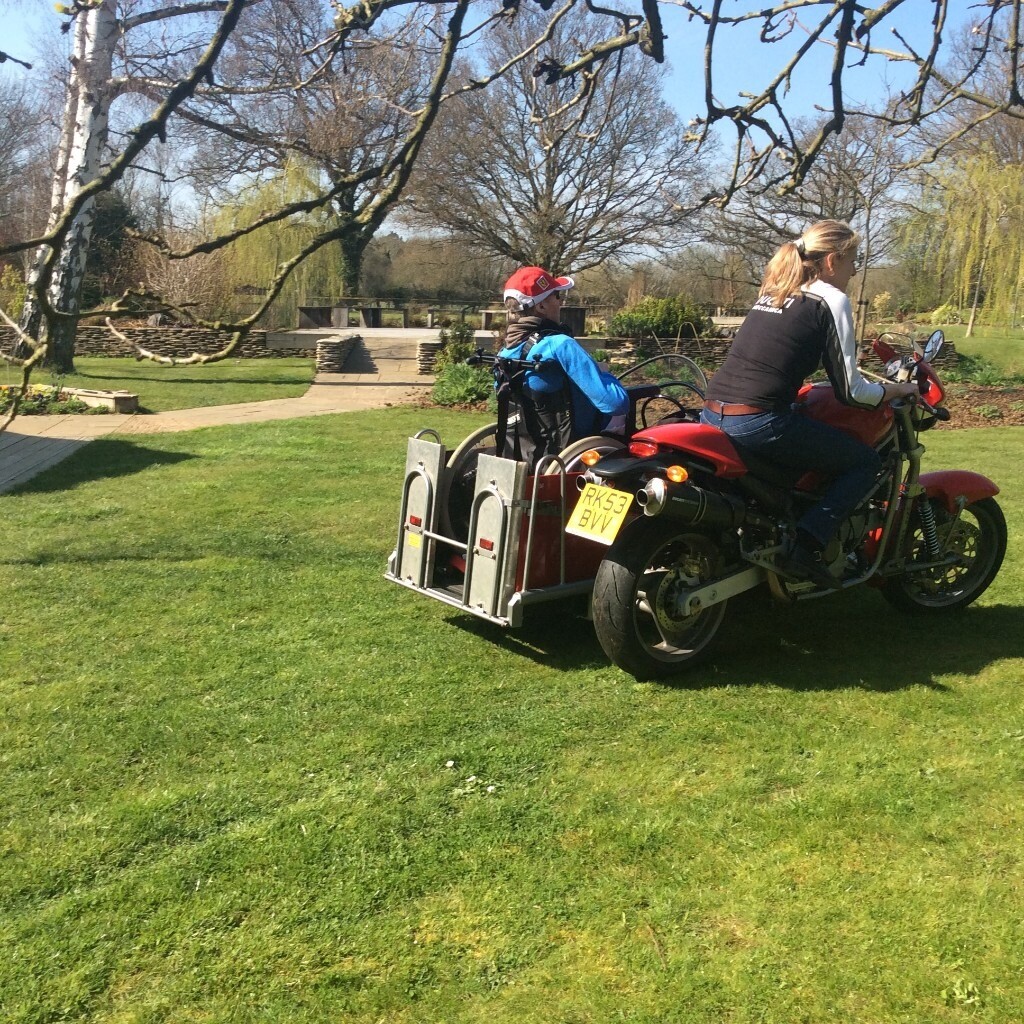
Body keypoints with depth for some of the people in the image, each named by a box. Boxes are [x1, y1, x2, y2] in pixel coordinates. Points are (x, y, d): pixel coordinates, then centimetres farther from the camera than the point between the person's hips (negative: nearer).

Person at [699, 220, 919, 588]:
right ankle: (806, 546, -8)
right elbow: (849, 391, -2)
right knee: (867, 462, 7)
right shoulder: (830, 299, 0)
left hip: (712, 416, 8)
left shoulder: (772, 293, 22)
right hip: (760, 424, -8)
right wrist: (898, 389, 17)